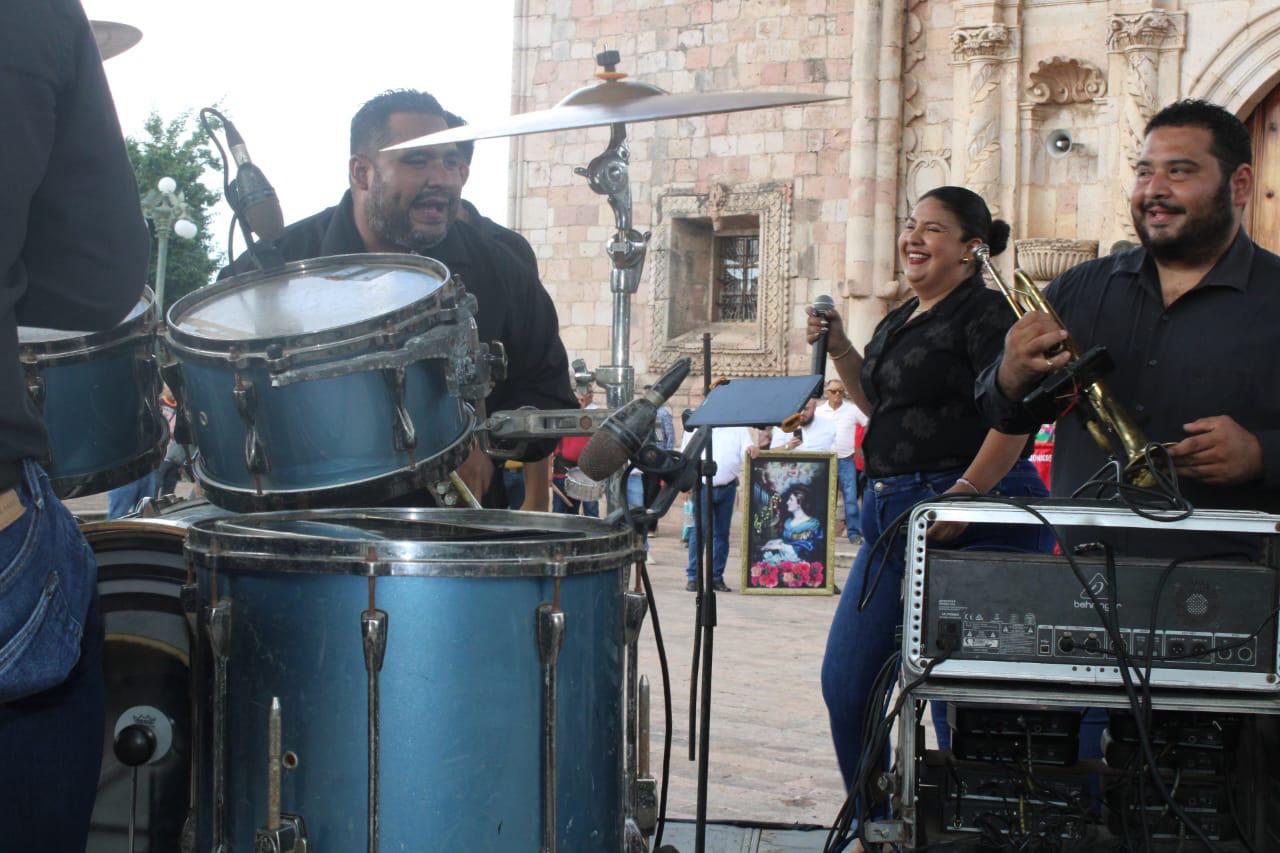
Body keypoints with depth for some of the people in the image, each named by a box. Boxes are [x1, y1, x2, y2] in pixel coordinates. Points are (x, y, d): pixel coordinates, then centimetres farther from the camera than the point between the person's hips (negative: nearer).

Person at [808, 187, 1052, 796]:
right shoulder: (900, 321, 18)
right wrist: (839, 349, 17)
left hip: (972, 521, -9)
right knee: (845, 683, 10)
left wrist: (965, 494, -26)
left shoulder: (985, 313, -8)